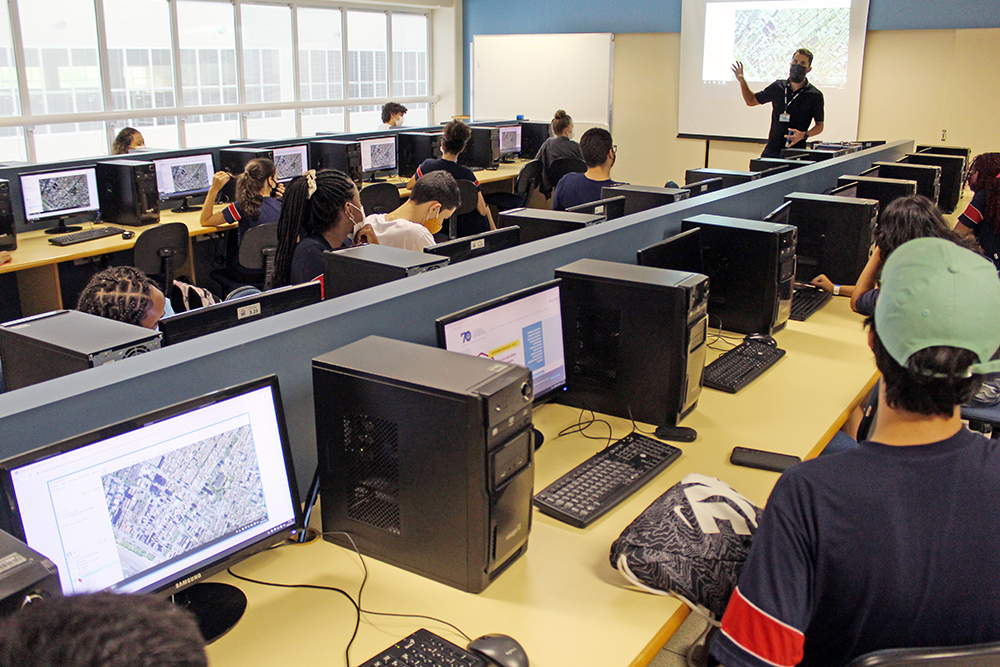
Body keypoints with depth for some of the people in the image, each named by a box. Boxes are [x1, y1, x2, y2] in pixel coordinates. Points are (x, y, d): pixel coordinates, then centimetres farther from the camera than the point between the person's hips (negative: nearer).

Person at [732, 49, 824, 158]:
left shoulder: (815, 95, 1)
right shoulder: (778, 87, 11)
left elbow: (820, 125, 5)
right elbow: (751, 101, 21)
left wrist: (804, 135, -15)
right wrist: (742, 81, 8)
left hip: (795, 152, -3)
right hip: (771, 149, 3)